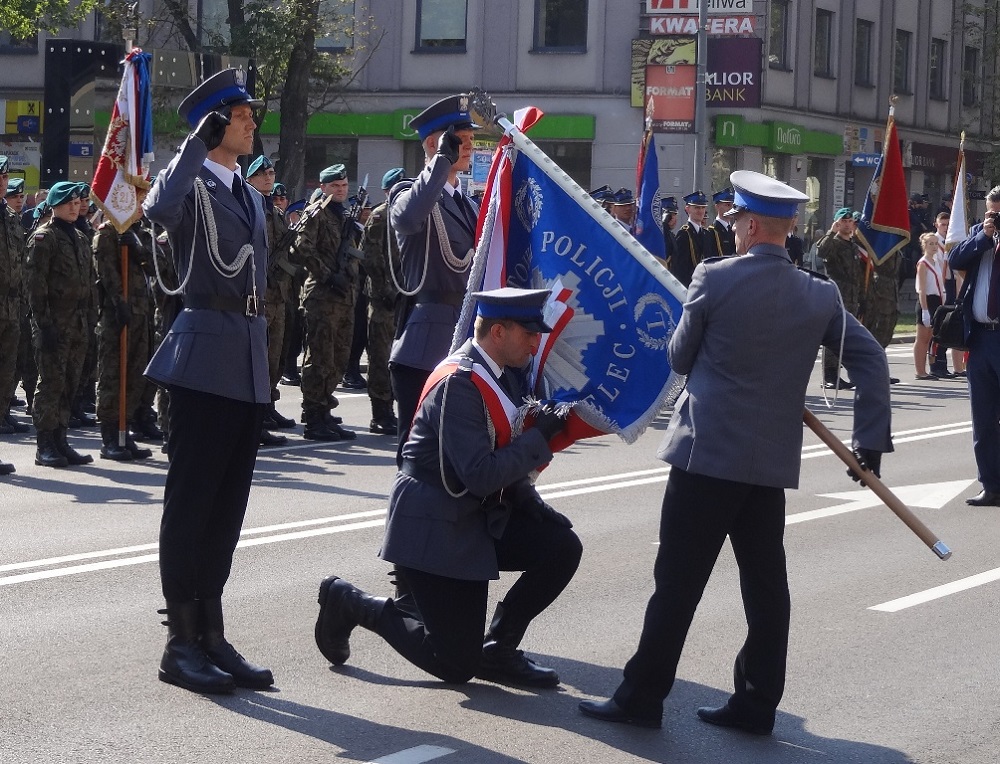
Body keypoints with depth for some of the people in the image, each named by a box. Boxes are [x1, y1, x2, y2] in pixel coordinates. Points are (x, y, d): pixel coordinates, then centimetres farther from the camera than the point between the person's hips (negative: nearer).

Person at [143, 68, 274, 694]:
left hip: (250, 364, 8)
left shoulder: (251, 195, 19)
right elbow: (159, 209, -31)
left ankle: (211, 635, 15)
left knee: (228, 502, 9)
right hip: (206, 358, -8)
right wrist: (200, 142, -28)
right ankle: (182, 643, 0)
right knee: (191, 501, -4)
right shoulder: (192, 184, -6)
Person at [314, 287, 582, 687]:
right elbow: (480, 475, -28)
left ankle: (498, 650, 9)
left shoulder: (503, 376, 7)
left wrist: (532, 505, -1)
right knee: (456, 665, -6)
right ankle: (348, 602, 12)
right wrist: (540, 435, -23)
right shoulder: (459, 383, -22)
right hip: (436, 529, -9)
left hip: (480, 517, 9)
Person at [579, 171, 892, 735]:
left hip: (707, 454, -4)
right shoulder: (820, 295, 3)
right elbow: (870, 359, 4)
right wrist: (871, 441, 7)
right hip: (774, 461, 5)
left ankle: (643, 696, 3)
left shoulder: (715, 279, -9)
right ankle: (757, 703, 15)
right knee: (766, 583, 10)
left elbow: (680, 359, 2)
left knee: (678, 581, -1)